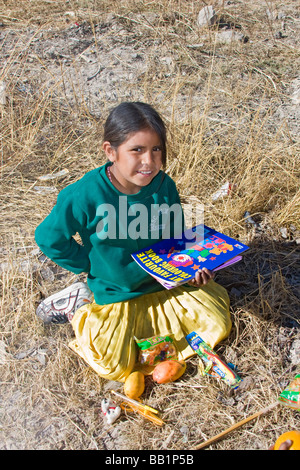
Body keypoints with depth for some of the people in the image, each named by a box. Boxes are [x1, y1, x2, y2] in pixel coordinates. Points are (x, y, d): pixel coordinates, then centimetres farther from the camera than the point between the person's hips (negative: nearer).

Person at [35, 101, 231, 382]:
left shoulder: (164, 186, -11)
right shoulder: (86, 195, -24)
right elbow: (49, 238, -11)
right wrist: (92, 267, -8)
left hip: (164, 283, 5)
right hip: (114, 293, -4)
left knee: (218, 322, 2)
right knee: (115, 366, -15)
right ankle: (79, 306, 11)